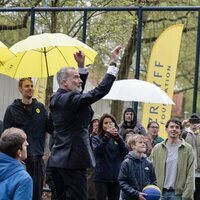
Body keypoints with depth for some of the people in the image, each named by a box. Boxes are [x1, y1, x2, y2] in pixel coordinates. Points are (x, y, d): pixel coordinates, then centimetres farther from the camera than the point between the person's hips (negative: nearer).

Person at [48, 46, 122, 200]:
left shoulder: (57, 99, 11)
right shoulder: (70, 99, -16)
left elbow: (78, 91, 28)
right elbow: (101, 90, -19)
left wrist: (81, 66, 20)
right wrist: (113, 63, -13)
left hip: (58, 159, 10)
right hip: (73, 160, -10)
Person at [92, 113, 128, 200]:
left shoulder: (118, 139, 12)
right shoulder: (97, 138, 4)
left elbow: (125, 152, -4)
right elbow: (97, 151, -16)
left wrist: (118, 137, -16)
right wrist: (107, 136, -23)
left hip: (116, 177, 3)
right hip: (101, 177, -3)